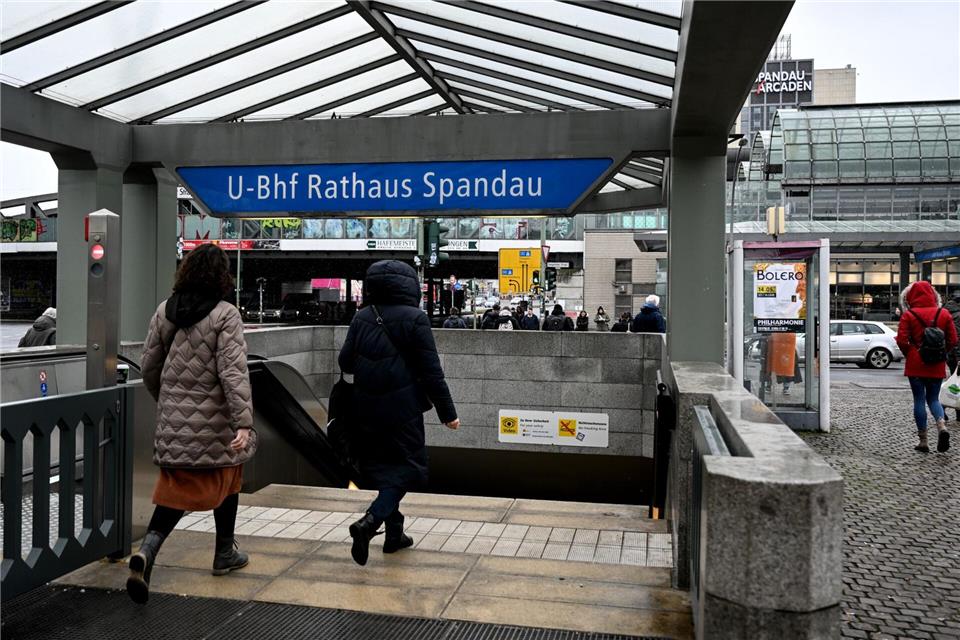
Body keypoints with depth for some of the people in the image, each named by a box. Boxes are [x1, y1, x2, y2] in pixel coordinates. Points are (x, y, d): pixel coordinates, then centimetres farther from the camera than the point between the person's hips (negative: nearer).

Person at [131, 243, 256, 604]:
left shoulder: (164, 311, 4)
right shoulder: (225, 315, -13)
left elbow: (148, 366, 9)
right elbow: (233, 371, -22)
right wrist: (244, 423, -25)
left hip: (174, 418, 4)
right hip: (215, 421, -4)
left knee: (176, 488, 10)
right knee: (225, 480, 18)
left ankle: (147, 551, -14)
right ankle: (225, 555, 31)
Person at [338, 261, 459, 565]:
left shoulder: (361, 318, 2)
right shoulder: (414, 319, -11)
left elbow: (345, 362, 5)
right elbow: (431, 372, -11)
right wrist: (447, 412, -5)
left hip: (368, 409, 5)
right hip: (403, 408, -5)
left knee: (382, 465, 16)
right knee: (407, 467, 5)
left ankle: (394, 532, 24)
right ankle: (370, 521, -14)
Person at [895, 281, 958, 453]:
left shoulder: (908, 315, -7)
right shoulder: (944, 314, 2)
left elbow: (902, 341, -13)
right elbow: (953, 341, 1)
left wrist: (910, 354, 4)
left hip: (916, 365, -3)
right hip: (937, 366, 3)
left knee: (919, 399, 5)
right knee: (933, 398, 15)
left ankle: (923, 440, 7)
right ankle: (942, 425, -12)